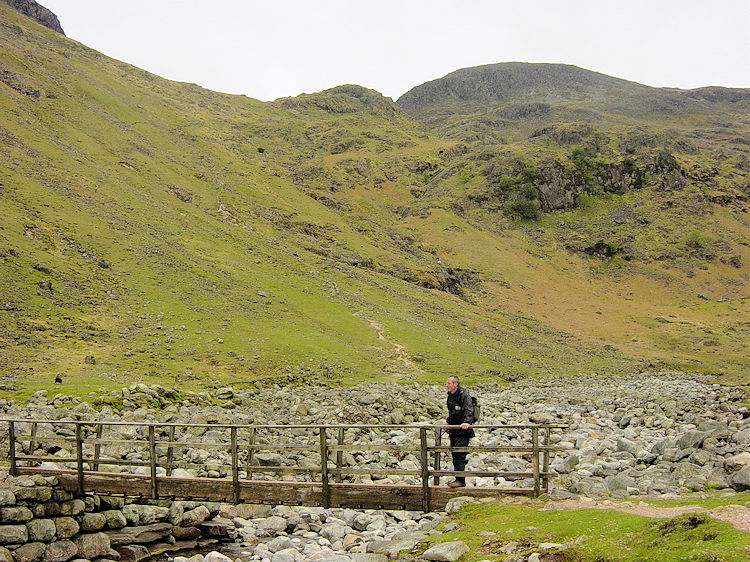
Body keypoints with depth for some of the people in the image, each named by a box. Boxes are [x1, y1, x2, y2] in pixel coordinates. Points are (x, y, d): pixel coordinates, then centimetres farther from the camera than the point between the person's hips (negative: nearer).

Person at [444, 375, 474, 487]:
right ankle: (458, 479, 17)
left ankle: (461, 480, -11)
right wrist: (448, 422, 31)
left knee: (459, 454, -13)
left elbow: (469, 410, -27)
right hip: (454, 430, 9)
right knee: (454, 453, 10)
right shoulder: (450, 395, 13)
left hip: (463, 430, -9)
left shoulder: (464, 395, -14)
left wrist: (467, 421, -41)